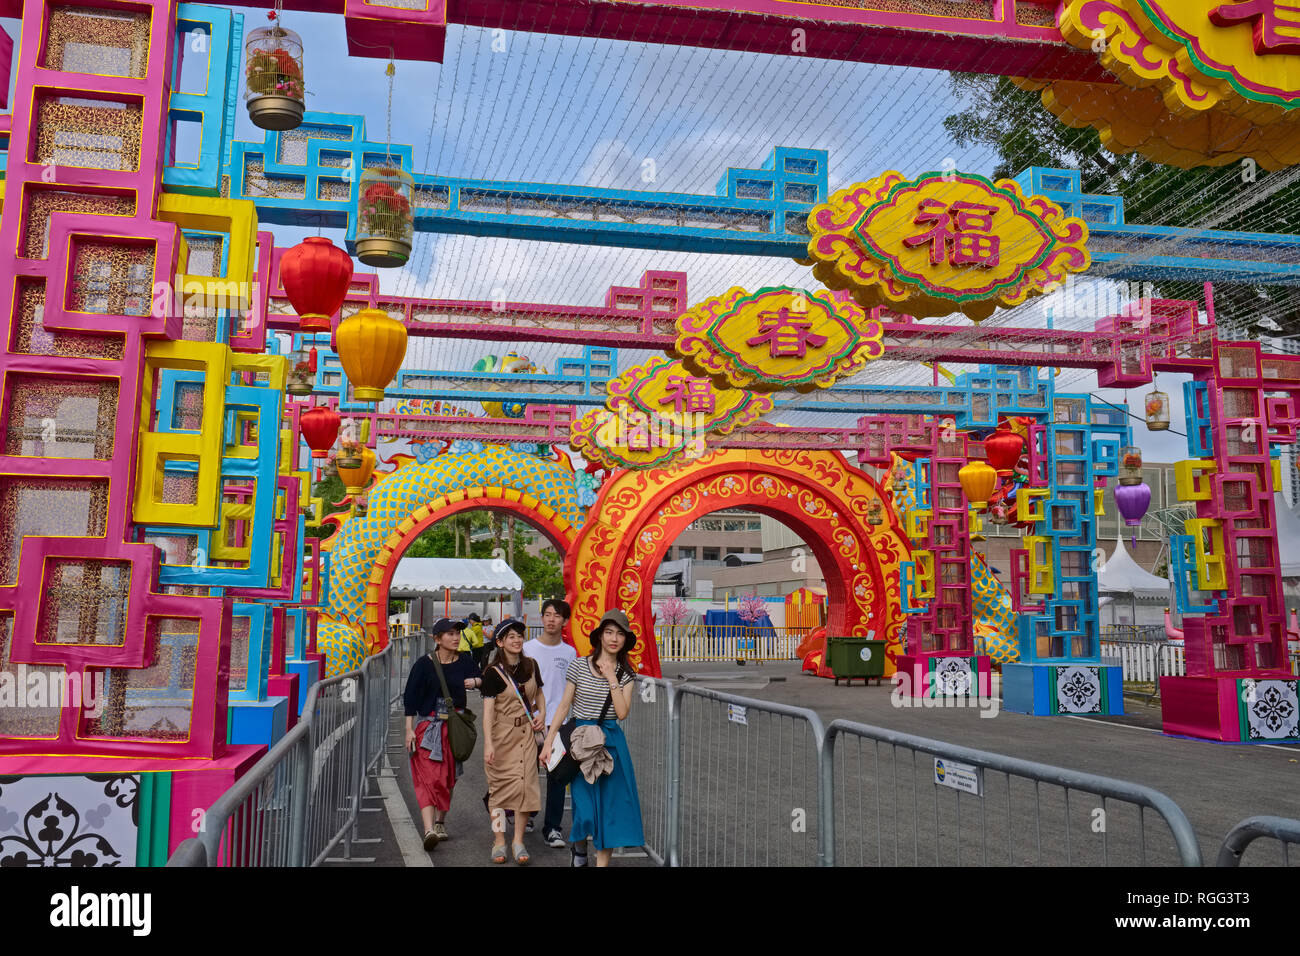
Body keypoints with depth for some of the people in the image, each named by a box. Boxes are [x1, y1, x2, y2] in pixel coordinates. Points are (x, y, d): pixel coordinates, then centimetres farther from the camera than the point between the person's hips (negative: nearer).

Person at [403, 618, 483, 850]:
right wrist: (409, 729, -9)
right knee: (429, 776, -13)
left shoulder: (464, 661, 3)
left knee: (449, 776, 11)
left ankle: (440, 822, 26)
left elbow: (482, 679, 15)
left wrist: (474, 681, -10)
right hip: (428, 725, -4)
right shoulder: (424, 664, -6)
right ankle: (429, 829, -21)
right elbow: (411, 697, -5)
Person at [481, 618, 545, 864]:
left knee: (525, 784, -2)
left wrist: (541, 714, 4)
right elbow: (488, 709, -14)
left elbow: (539, 693, 23)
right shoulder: (494, 672, -10)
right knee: (500, 786, 3)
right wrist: (488, 743, -22)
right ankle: (499, 841, 14)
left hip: (526, 733, 4)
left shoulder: (531, 666, 5)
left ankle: (518, 841, 8)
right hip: (501, 734, -4)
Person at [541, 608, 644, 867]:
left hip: (611, 741, 2)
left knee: (610, 803, 0)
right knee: (585, 802, 0)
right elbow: (564, 705, 1)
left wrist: (612, 678, -13)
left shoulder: (625, 673, 2)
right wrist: (549, 739, -1)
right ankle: (579, 847, 31)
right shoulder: (579, 666, -3)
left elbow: (622, 712, -8)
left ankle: (602, 861, 10)